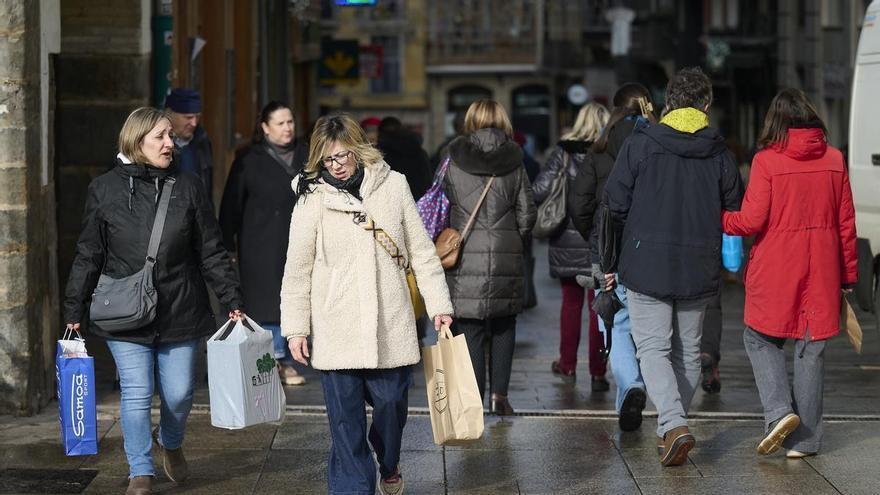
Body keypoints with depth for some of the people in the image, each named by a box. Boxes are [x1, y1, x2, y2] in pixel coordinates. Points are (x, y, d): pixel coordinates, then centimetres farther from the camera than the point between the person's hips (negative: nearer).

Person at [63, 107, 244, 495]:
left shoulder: (187, 188, 3)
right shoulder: (104, 190, 0)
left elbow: (212, 252, 7)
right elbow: (88, 257, 4)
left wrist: (232, 300, 3)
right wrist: (74, 311, 3)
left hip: (180, 313, 2)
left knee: (178, 394, 7)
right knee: (136, 395, -3)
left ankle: (171, 442, 39)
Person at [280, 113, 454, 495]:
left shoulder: (393, 186, 3)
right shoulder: (312, 198, -2)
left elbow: (421, 251, 8)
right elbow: (297, 269, 2)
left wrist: (439, 305, 5)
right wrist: (295, 327, 0)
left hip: (390, 325, 1)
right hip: (336, 330, -1)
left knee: (391, 403, 8)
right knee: (345, 419, -1)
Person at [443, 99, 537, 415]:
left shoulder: (454, 161, -1)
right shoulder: (514, 162, 3)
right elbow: (527, 214, 4)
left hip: (465, 258, -1)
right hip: (506, 259, 1)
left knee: (469, 329, 2)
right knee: (504, 325, 14)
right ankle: (499, 393, 6)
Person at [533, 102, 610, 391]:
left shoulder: (563, 152, -3)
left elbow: (540, 190, -8)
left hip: (567, 240, 1)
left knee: (571, 302, 16)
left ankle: (567, 365, 24)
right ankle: (597, 373, 5)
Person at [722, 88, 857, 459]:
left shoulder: (766, 161, -8)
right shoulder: (834, 159, 2)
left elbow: (751, 221, -12)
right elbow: (846, 222, 6)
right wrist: (848, 275, 13)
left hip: (775, 269, -3)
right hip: (821, 270, 3)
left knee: (760, 338, 15)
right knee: (811, 348, 8)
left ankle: (780, 411, -4)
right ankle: (805, 438, 11)